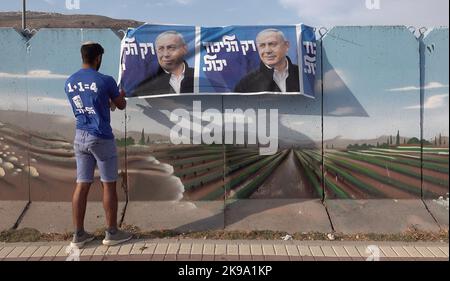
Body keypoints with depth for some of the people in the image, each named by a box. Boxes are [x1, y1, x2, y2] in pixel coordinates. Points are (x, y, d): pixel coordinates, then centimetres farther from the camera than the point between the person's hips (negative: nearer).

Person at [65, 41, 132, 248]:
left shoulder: (69, 82, 7)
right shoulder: (105, 81, -11)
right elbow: (121, 105, 4)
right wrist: (120, 96, 27)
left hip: (80, 137, 6)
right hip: (102, 138, -6)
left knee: (82, 185, 9)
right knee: (108, 185, 4)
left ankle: (79, 234, 14)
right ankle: (112, 233, 13)